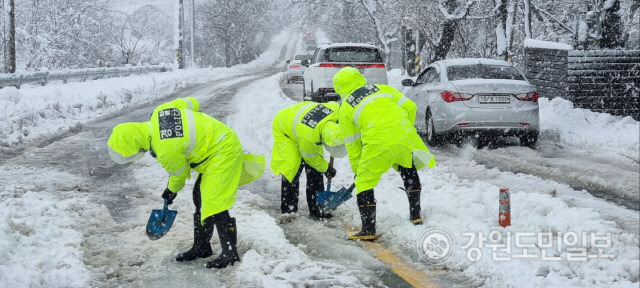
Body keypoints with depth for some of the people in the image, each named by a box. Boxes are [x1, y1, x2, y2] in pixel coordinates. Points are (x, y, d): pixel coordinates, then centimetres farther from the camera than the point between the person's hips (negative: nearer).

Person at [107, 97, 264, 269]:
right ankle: (201, 246, 23)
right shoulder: (159, 112, -7)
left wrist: (172, 190, 12)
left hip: (224, 151, -10)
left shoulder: (165, 150, -28)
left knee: (214, 202, -14)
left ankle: (230, 252, -9)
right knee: (200, 197, 14)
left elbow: (180, 173, -9)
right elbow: (191, 103, 5)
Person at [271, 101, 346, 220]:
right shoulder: (309, 136, -43)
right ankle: (288, 210, -8)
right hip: (284, 128, -7)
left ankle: (316, 209, 6)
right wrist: (326, 169, -7)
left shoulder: (336, 111, -32)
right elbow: (310, 157, -22)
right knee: (292, 169, -17)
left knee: (315, 170, 1)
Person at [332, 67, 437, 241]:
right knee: (409, 171, 28)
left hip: (377, 143, -4)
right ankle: (415, 216, 34)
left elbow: (352, 144, 15)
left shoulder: (345, 109, 15)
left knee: (364, 182, 10)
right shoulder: (383, 89, 22)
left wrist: (357, 170, 25)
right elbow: (410, 107, 14)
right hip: (404, 135, 4)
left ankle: (368, 230, 6)